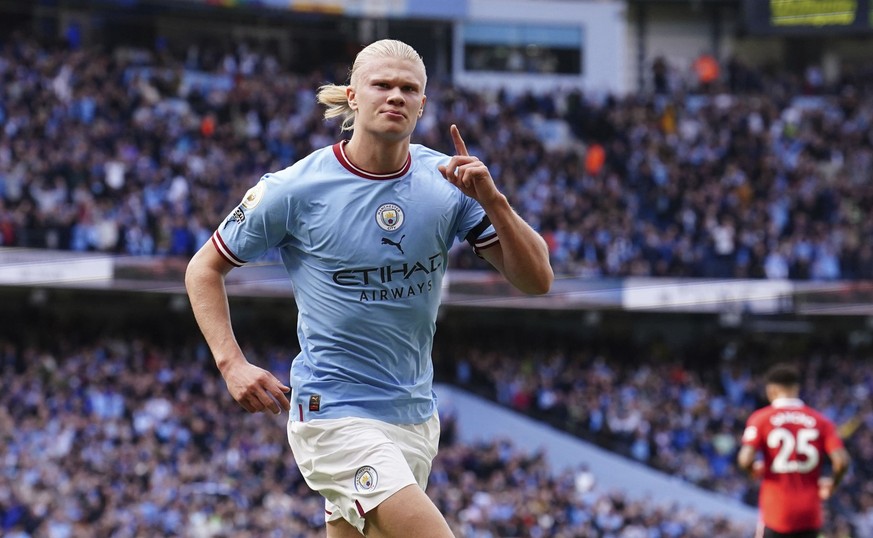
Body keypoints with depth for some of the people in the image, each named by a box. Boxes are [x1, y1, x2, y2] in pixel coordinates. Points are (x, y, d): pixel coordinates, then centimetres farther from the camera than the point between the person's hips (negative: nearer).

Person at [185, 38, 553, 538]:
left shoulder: (447, 181, -1)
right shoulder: (295, 189, -10)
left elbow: (536, 280, -3)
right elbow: (205, 268, 3)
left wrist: (493, 202, -18)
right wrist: (232, 364, -9)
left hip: (416, 418, 6)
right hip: (336, 417, -6)